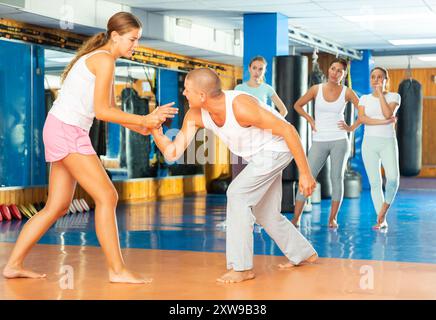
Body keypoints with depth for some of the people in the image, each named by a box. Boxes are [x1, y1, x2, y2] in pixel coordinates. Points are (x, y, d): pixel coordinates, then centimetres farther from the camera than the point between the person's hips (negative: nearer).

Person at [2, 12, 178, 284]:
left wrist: (143, 127, 3)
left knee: (58, 207, 12)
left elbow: (109, 109, 15)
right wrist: (143, 120, -11)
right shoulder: (105, 60, -12)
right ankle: (118, 270, -4)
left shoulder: (99, 59, 18)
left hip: (66, 133, 10)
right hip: (67, 132, -10)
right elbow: (102, 111, -16)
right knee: (107, 197, -8)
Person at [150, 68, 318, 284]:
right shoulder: (196, 115, -14)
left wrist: (305, 173, -28)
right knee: (265, 213, 16)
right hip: (259, 156, 9)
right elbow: (172, 153, -14)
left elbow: (288, 130, -29)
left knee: (237, 194, -17)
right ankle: (303, 254, 38)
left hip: (275, 149, -9)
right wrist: (155, 130, -33)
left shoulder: (240, 106, -35)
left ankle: (242, 267, -10)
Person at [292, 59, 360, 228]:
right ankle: (296, 218, -7)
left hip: (339, 141, 0)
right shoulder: (317, 89, 2)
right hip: (319, 142, 0)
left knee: (337, 178, 1)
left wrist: (352, 127, -1)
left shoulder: (347, 92, 0)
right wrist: (310, 120, 5)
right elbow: (298, 105, 14)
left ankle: (333, 218, 9)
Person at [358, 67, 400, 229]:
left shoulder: (394, 96, 5)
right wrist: (385, 122, -15)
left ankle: (386, 204, 5)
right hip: (369, 143, 2)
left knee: (393, 178, -22)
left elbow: (388, 113, -14)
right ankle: (381, 220, 5)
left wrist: (380, 93, -8)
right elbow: (362, 118, -7)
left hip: (388, 142, -2)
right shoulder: (364, 98, 10)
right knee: (374, 182, -1)